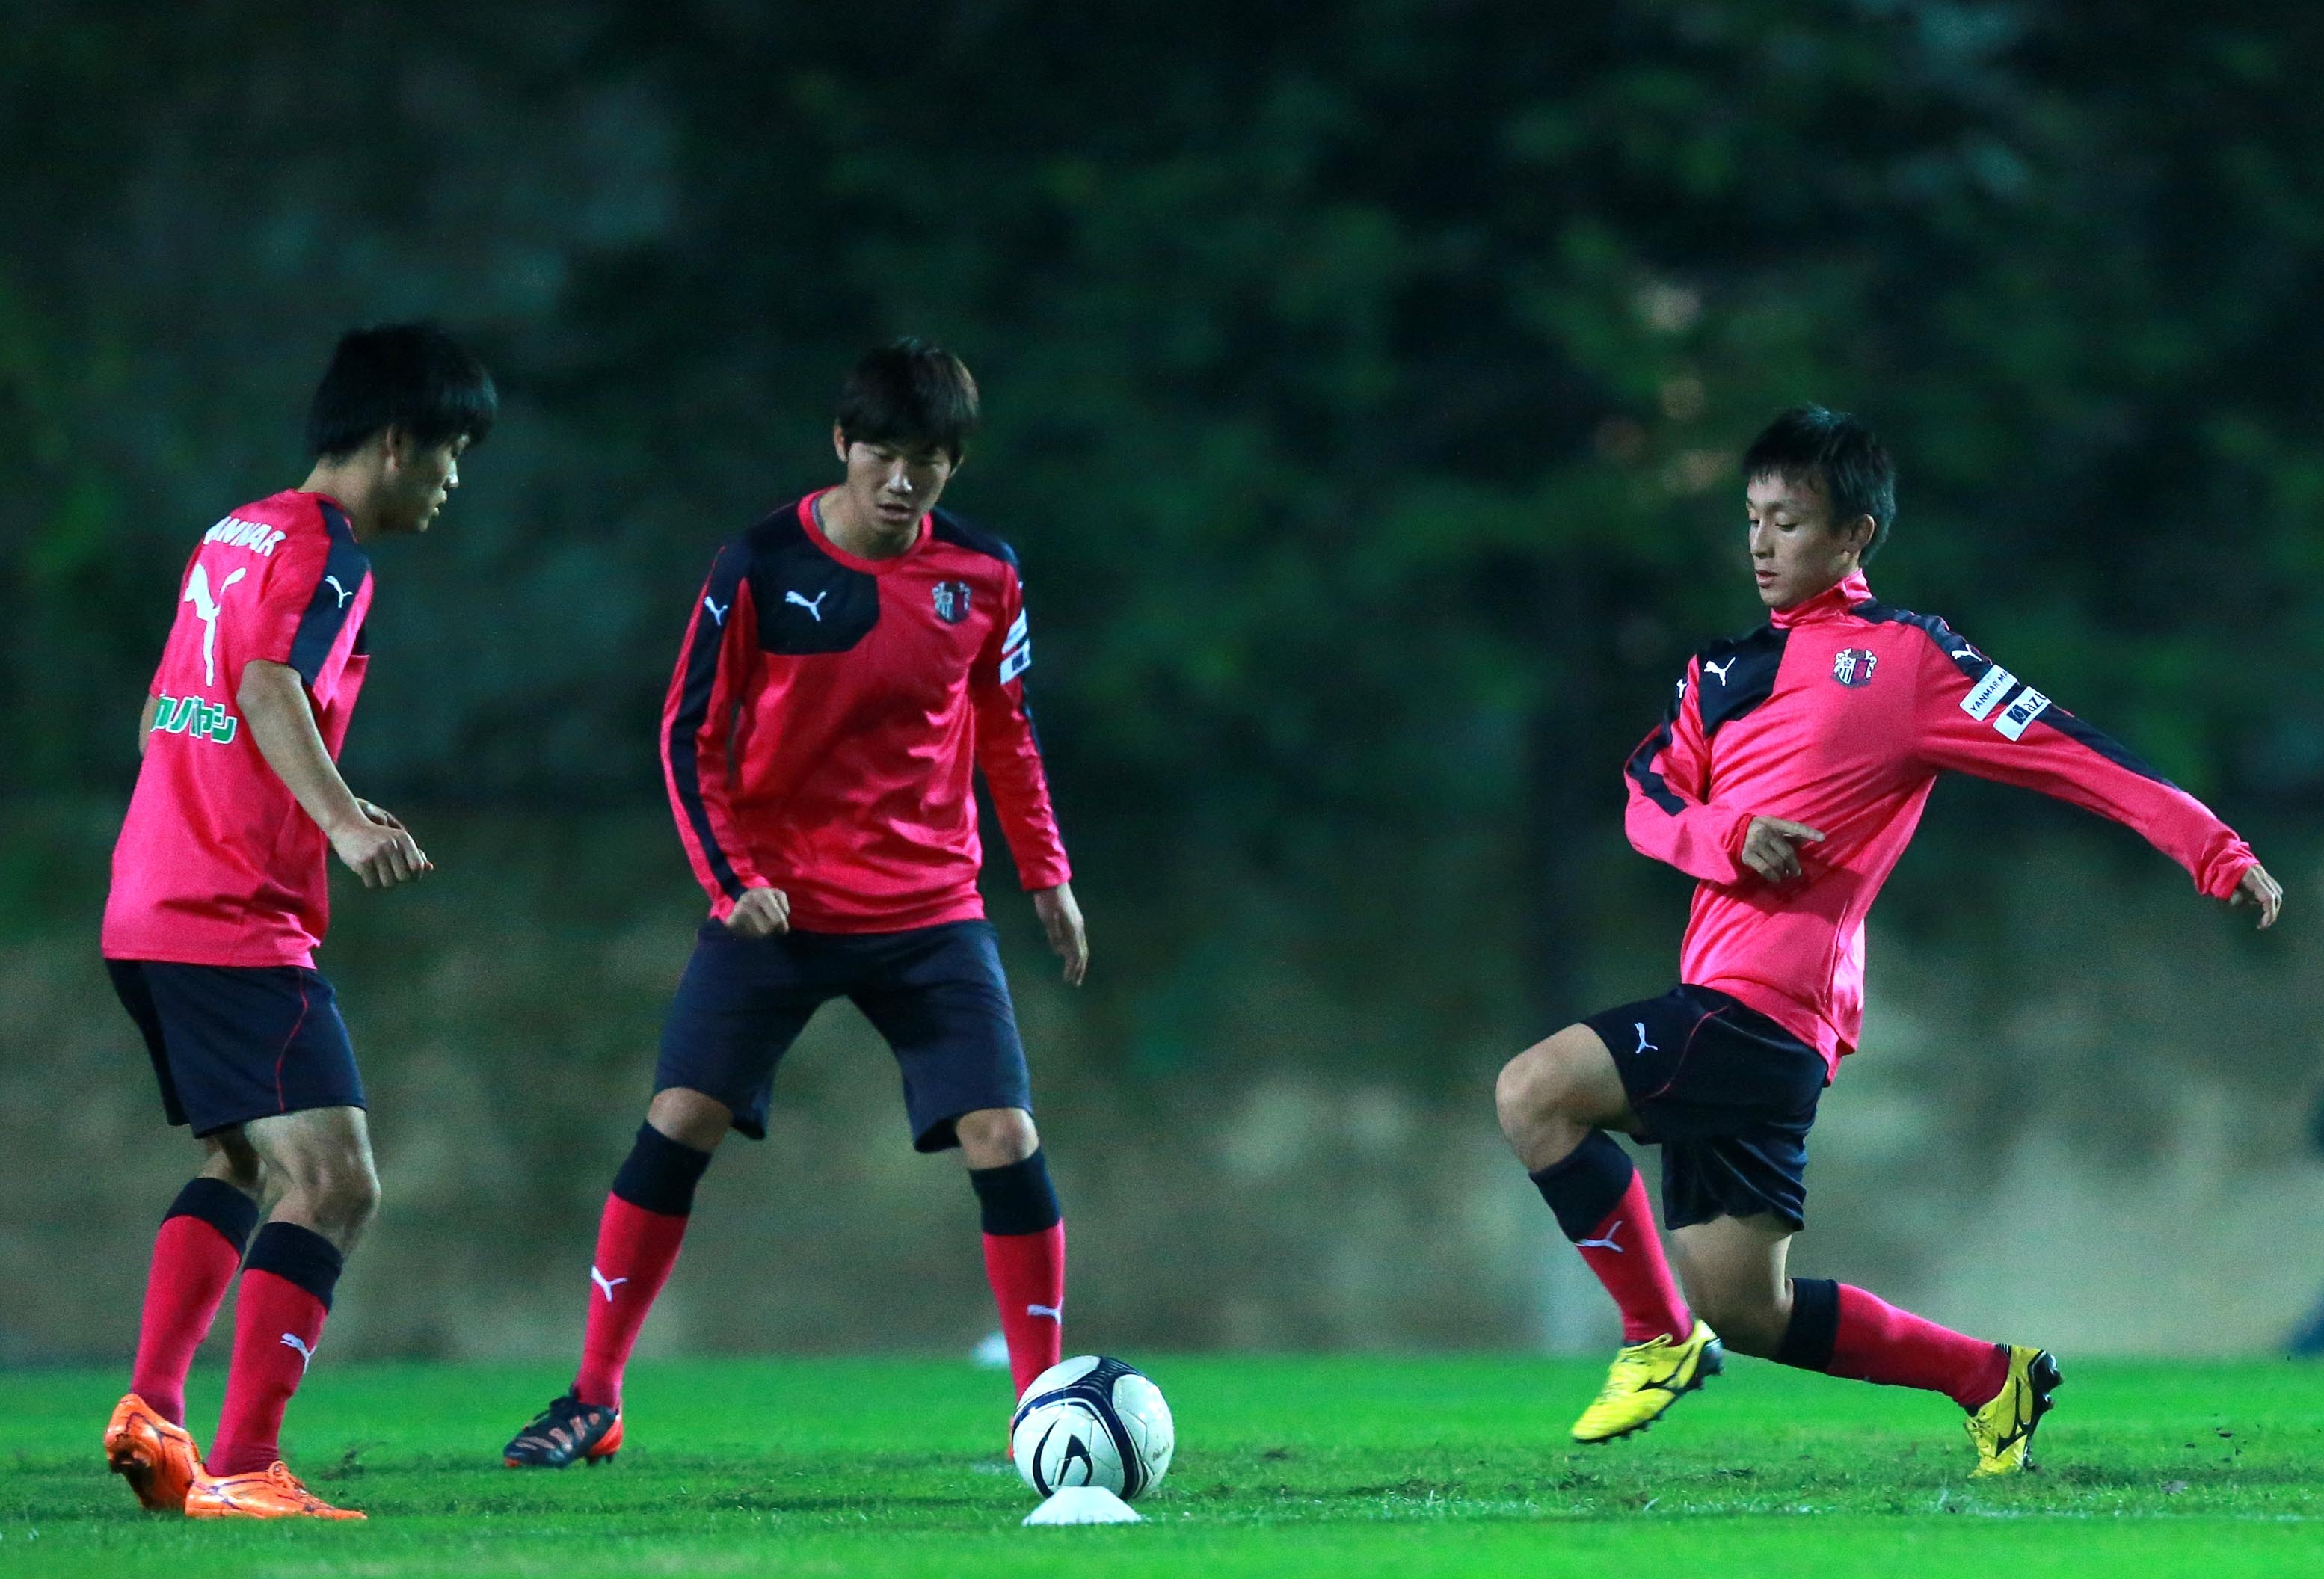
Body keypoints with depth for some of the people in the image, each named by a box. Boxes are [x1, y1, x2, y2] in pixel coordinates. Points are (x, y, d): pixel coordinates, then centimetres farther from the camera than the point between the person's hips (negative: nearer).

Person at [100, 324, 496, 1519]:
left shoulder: (234, 536, 18)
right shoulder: (323, 555, -10)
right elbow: (268, 690, -27)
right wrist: (343, 823, -42)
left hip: (146, 914, 10)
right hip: (239, 927, -10)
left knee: (241, 1162, 25)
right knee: (335, 1186, -13)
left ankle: (152, 1409, 15)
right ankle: (239, 1470, -20)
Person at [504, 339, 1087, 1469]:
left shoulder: (982, 575, 0)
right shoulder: (760, 568, -9)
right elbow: (691, 735, -4)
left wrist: (1045, 874, 16)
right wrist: (734, 879, -14)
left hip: (930, 916, 2)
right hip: (778, 905, -2)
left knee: (1005, 1140, -9)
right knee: (677, 1122, -7)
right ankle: (592, 1403, 4)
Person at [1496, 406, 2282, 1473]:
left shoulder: (1905, 656, 2)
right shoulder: (1724, 670, 21)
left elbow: (2071, 754, -2)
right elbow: (1647, 798, 10)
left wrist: (2217, 852, -10)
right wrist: (1730, 840, -12)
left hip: (1762, 1000, -7)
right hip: (1717, 1011, 7)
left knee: (1534, 1092, -19)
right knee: (1746, 1309, 4)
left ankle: (1660, 1339, -6)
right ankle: (1989, 1380, 18)